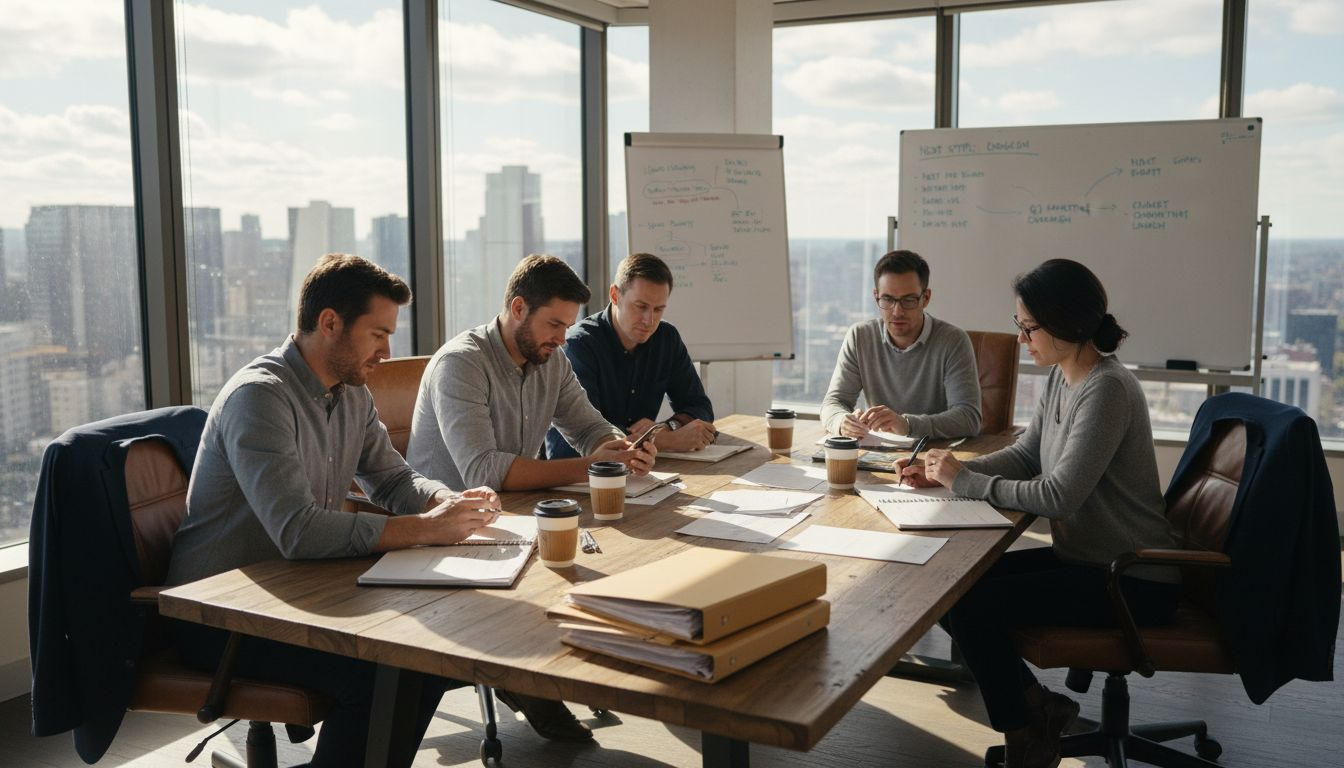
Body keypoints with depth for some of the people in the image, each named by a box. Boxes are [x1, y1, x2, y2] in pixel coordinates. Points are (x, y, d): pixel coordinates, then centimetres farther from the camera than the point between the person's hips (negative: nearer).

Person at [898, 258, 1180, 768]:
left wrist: (965, 482, -17)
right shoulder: (1061, 376, 4)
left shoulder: (1107, 389, -24)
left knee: (974, 607, -18)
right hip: (1084, 556, 9)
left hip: (1134, 582, -9)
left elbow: (1059, 495, -27)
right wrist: (944, 473, -4)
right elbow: (1025, 455, 11)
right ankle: (1036, 708, 15)